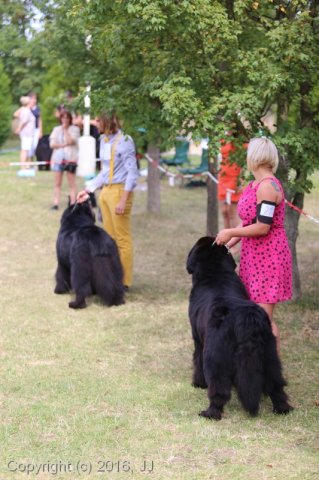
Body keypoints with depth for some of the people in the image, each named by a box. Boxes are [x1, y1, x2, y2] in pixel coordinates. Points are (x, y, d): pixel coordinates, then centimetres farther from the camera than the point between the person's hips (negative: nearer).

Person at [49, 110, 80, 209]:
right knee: (57, 183, 4)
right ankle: (56, 203, 5)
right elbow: (52, 144, 3)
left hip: (70, 158, -3)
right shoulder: (56, 129, 12)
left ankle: (73, 204, -1)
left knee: (72, 183, -2)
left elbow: (70, 141, -13)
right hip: (58, 158, 3)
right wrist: (63, 145, -9)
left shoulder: (75, 129, 2)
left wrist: (65, 129, -7)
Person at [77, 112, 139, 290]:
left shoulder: (124, 141, -13)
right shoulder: (104, 140, 11)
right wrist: (88, 190, 16)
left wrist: (123, 200, -19)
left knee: (122, 238, -2)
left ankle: (124, 281, 5)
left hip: (120, 191, -8)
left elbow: (132, 173, -14)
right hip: (105, 191, 8)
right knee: (110, 237, 11)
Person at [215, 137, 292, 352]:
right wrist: (227, 244, 16)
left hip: (269, 259, -10)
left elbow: (262, 227, -22)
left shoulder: (267, 187, -18)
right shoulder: (254, 185, 12)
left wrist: (230, 233, -12)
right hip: (254, 258, 10)